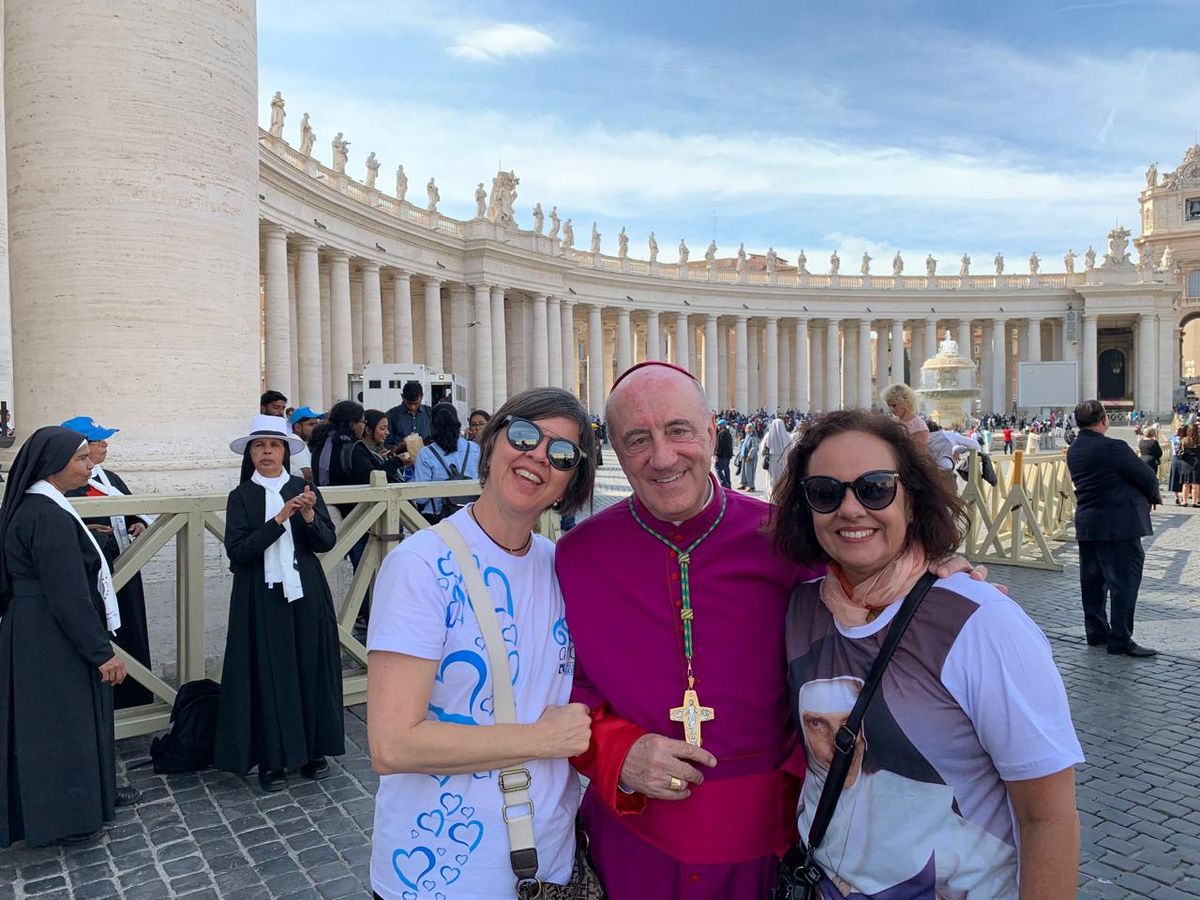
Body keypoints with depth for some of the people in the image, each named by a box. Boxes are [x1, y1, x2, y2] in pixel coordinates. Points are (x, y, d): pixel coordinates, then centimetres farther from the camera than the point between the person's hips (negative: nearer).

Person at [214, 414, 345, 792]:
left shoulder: (304, 488, 4)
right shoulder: (241, 496, 0)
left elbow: (327, 542, -2)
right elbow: (237, 551, -12)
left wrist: (309, 516, -21)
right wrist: (280, 518, -21)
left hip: (305, 594, 2)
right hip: (262, 597, -1)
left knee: (310, 668, 6)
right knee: (268, 674, 2)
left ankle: (312, 749, 20)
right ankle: (272, 757, 14)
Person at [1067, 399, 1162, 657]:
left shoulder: (1073, 451, 6)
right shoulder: (1113, 447, -19)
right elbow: (1146, 476, -10)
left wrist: (1144, 496, 14)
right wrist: (1154, 497, 12)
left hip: (1086, 523, 8)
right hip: (1119, 524, -8)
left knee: (1092, 580, 13)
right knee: (1124, 581, -1)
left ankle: (1095, 632, 22)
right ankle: (1120, 639, 3)